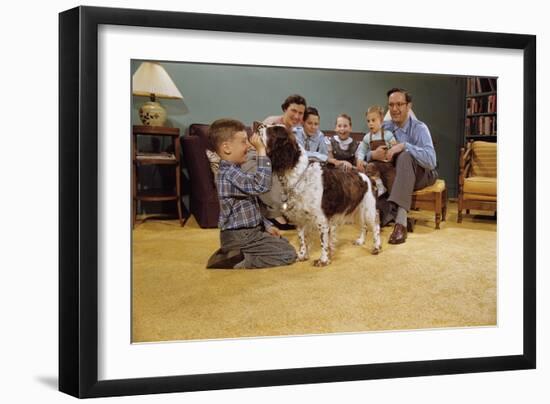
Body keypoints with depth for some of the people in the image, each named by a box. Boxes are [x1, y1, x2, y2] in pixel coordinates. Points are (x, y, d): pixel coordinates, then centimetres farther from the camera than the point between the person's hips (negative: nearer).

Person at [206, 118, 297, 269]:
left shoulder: (233, 172, 12)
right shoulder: (229, 174, -22)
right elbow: (260, 185, -33)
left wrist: (266, 226, 13)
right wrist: (261, 151, -29)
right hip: (240, 237, -10)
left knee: (283, 242, 24)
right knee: (288, 254, -8)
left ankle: (232, 253, 12)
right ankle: (237, 260, -10)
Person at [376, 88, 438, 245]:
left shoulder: (419, 128, -13)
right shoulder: (384, 128, 1)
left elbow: (431, 161, -28)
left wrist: (404, 146, -37)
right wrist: (373, 155, -27)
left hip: (420, 174, -4)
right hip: (395, 174, 4)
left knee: (405, 155, -37)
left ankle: (401, 220, -46)